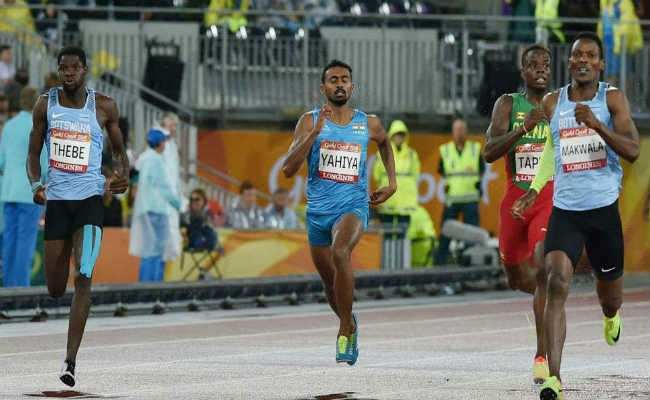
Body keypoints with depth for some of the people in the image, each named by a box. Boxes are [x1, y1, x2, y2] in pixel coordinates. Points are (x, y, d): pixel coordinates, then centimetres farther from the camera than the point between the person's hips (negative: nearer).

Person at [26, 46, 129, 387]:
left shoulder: (103, 106, 1)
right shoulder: (46, 104, 4)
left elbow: (118, 149, 14)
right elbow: (33, 153, 9)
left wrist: (123, 176, -7)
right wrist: (35, 184, -10)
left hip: (90, 198, -2)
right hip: (56, 200, 2)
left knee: (84, 277, -19)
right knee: (55, 289, 5)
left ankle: (71, 360, -20)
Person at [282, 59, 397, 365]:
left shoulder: (368, 124, 3)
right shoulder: (310, 121, -2)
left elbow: (384, 143, 28)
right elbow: (288, 169, -13)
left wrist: (392, 182, 18)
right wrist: (315, 132, -21)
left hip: (353, 206, -2)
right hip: (318, 210, 2)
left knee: (340, 252, -33)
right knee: (330, 284, 12)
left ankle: (345, 331, -24)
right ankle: (349, 324, 44)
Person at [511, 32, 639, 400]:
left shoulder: (612, 99, -3)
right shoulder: (553, 103, 5)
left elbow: (633, 151, -15)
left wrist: (598, 125, -28)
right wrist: (534, 192, 19)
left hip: (604, 209, -1)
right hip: (564, 210, 1)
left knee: (611, 295, 16)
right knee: (557, 284, -21)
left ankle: (611, 316, 58)